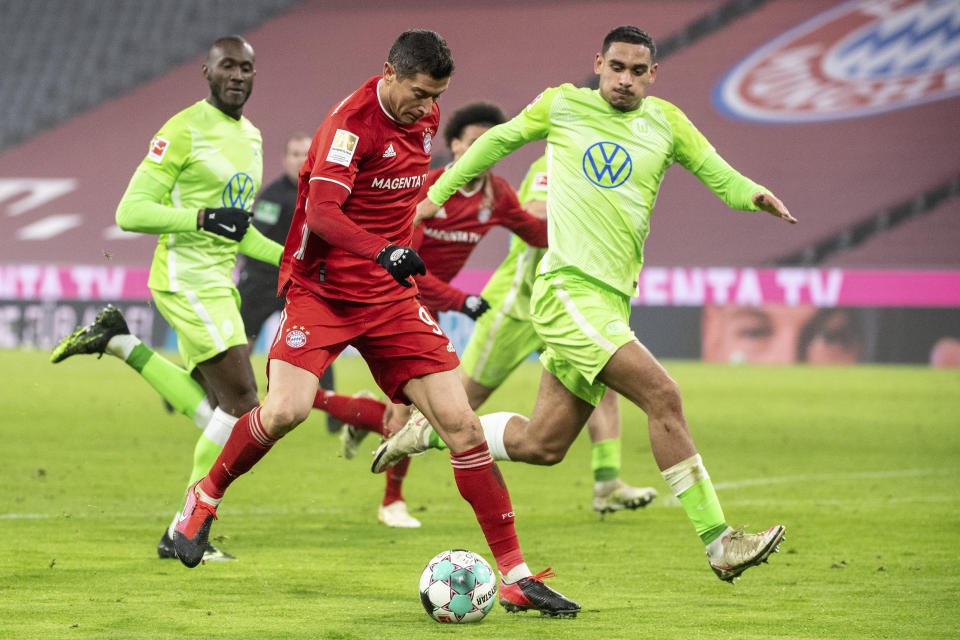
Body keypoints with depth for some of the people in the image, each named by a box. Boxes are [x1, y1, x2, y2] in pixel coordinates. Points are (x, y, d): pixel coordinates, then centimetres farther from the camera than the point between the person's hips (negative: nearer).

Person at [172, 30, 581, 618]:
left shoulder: (424, 117, 6)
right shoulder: (352, 122, -17)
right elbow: (321, 211, -30)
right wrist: (382, 252, -43)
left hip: (391, 295, 6)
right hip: (321, 290, -6)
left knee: (460, 422, -5)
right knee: (286, 410, -25)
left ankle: (514, 574, -1)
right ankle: (207, 495, 6)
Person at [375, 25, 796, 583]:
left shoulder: (666, 123, 13)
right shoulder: (563, 106, 5)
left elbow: (720, 175, 11)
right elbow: (500, 139, 20)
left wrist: (755, 196, -11)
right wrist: (439, 193, 24)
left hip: (612, 299, 6)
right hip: (568, 288, -6)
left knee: (541, 444, 8)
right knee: (663, 397, -20)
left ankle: (430, 431, 31)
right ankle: (719, 544, -19)